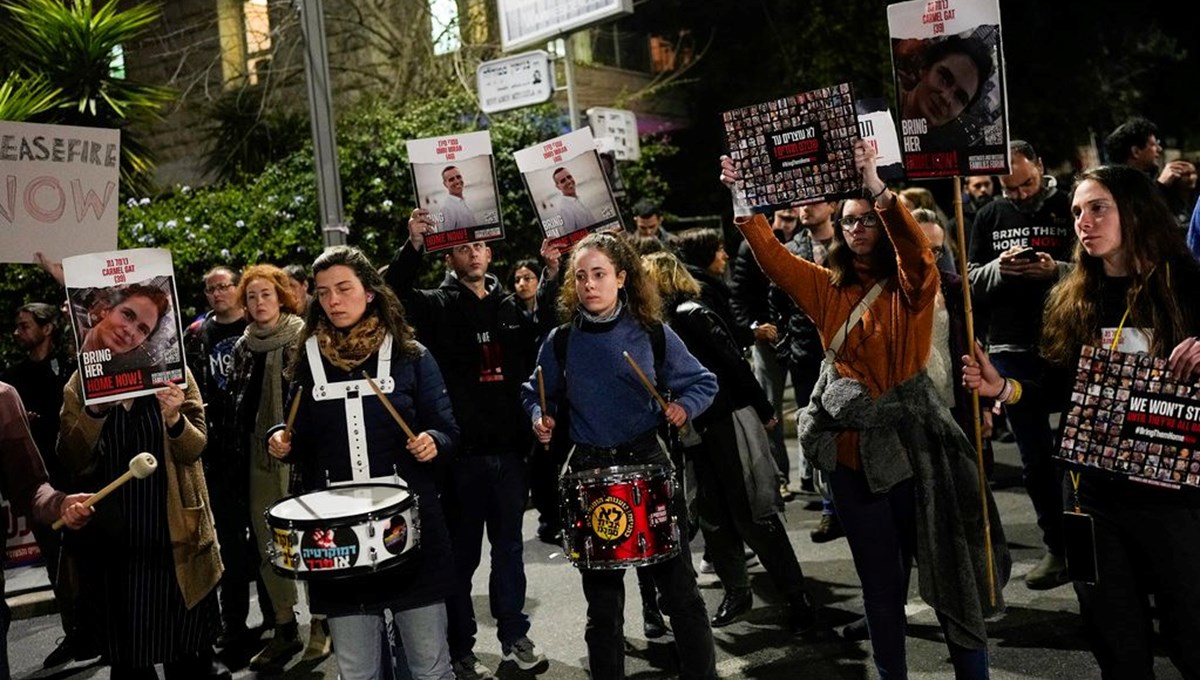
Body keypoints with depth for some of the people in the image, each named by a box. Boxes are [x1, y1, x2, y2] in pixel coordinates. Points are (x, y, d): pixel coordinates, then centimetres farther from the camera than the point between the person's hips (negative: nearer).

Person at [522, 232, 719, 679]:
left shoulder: (652, 333, -4)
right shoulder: (561, 341, -1)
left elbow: (703, 383, 3)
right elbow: (536, 392, 13)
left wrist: (684, 406, -16)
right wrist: (541, 416, -8)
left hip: (648, 463, -1)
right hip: (589, 471, 1)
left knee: (679, 589, 5)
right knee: (602, 601, 11)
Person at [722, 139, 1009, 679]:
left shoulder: (910, 287, -2)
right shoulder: (827, 288, 7)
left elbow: (917, 248, -23)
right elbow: (773, 258, -3)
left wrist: (876, 187, -34)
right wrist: (743, 201, -16)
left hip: (912, 445, -3)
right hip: (851, 453, 3)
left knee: (948, 575, 6)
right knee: (880, 586, 15)